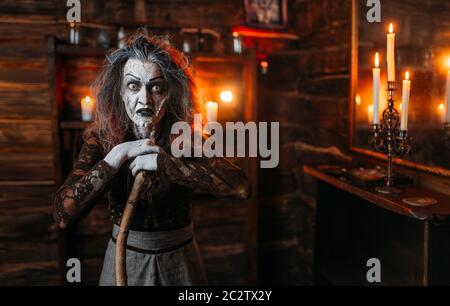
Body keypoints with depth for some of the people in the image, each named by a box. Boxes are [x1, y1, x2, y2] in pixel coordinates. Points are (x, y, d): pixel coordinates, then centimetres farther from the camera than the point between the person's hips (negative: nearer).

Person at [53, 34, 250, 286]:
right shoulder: (101, 139, -11)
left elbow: (241, 187, -29)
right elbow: (63, 215, -21)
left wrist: (162, 161, -30)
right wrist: (117, 155, -26)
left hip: (179, 261, 0)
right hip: (124, 258, 1)